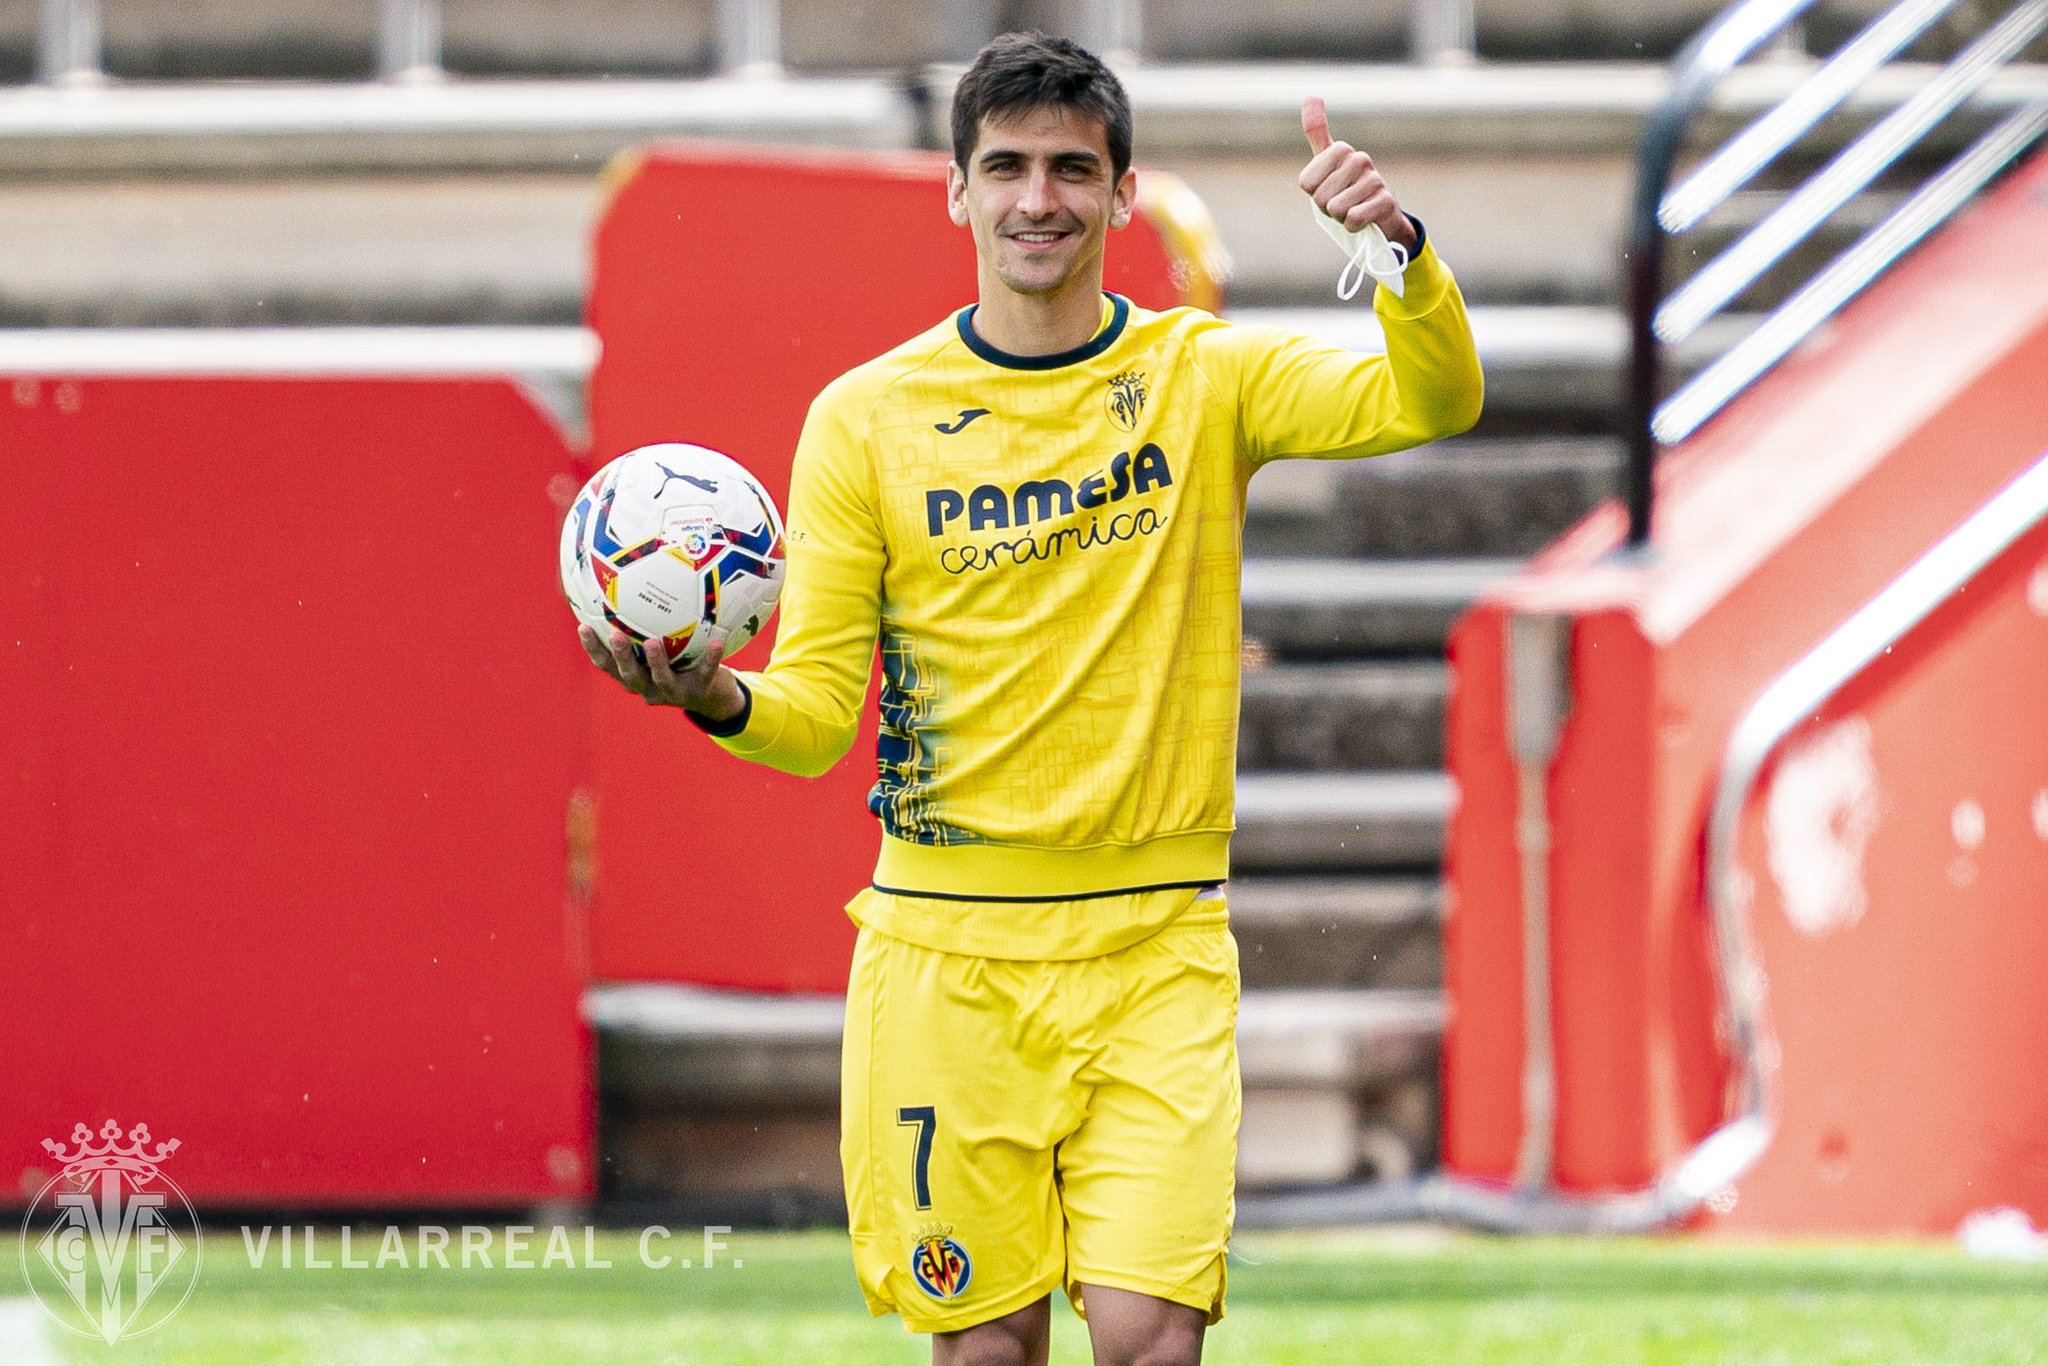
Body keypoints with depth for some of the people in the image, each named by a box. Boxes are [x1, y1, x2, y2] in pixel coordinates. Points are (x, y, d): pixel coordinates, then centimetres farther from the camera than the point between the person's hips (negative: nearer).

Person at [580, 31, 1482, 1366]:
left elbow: (1429, 400, -11)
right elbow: (816, 709, 1)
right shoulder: (865, 418, 3)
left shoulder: (1207, 376, 4)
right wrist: (722, 702, -21)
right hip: (944, 945, 0)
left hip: (1154, 950, 0)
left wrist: (1403, 251, -30)